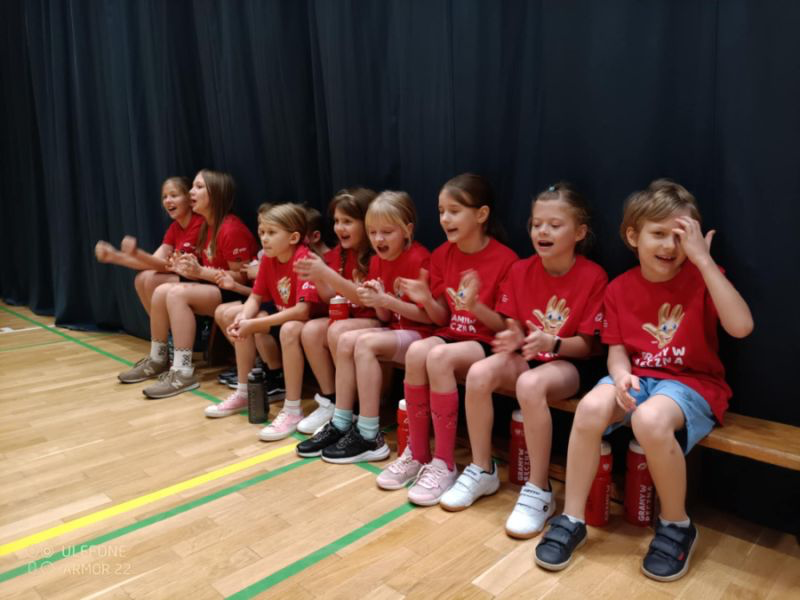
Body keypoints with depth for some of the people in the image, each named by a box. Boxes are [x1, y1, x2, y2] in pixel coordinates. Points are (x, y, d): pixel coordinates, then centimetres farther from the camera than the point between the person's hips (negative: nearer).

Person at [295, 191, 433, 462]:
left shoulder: (419, 259, -16)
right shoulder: (378, 261, 8)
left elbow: (430, 316, -17)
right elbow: (386, 317, 8)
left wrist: (387, 300, -24)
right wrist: (376, 301, -14)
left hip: (421, 335, -8)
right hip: (397, 331, 8)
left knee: (365, 343, -26)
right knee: (346, 340, -12)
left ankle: (370, 437, -21)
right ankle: (341, 424, -7)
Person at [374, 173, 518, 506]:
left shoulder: (505, 259, -12)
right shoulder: (442, 255, 5)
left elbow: (505, 326, -9)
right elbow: (443, 319, 9)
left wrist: (475, 306, -27)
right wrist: (427, 301, -13)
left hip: (488, 344, -5)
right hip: (452, 336, 5)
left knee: (438, 357, -33)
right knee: (417, 350, -28)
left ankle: (444, 463, -19)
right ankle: (417, 453, -13)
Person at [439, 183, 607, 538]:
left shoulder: (593, 277, -10)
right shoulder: (521, 271, 1)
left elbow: (586, 345, -9)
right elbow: (514, 329, 5)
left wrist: (551, 343, -28)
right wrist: (513, 339, -19)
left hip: (566, 363, -4)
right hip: (525, 357, 5)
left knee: (530, 385, -37)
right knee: (479, 373, -26)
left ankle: (539, 491, -20)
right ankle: (482, 470, -7)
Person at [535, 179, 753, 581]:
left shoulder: (702, 278, -5)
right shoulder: (620, 289, 3)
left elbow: (741, 327, -22)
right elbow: (617, 349, 5)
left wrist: (703, 259, -23)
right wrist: (621, 374, -20)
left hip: (693, 382, -3)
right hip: (639, 377, 3)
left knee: (650, 419, -36)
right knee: (592, 406, -29)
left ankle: (677, 525, -7)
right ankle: (572, 518, -12)